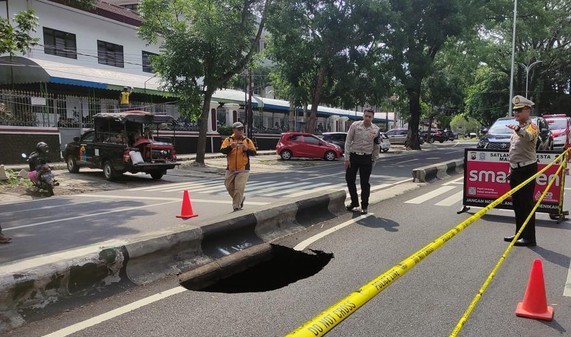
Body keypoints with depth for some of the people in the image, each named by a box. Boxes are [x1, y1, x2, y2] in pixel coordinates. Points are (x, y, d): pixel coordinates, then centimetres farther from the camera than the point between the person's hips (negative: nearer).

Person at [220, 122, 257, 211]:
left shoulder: (247, 141, 5)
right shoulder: (228, 140, 4)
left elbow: (253, 152, 1)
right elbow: (222, 150, -8)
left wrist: (247, 149, -17)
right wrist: (230, 147, -24)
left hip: (243, 169, -2)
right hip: (230, 169, 2)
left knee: (239, 188, -9)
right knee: (229, 187, 9)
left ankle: (236, 206, 1)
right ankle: (241, 198, 34)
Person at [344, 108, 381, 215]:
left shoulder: (376, 130, 0)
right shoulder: (355, 125, -4)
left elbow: (376, 146, 9)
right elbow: (348, 142, -2)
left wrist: (373, 160, 9)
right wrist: (347, 158, -6)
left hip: (366, 158, -1)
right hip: (353, 156, 1)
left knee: (365, 183, 3)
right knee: (349, 179, 5)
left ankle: (364, 206, 17)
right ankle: (354, 202, 25)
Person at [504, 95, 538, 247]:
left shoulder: (531, 126, -11)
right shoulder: (517, 129, 17)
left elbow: (528, 136, -37)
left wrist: (519, 129, -58)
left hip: (527, 170, -9)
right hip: (516, 170, 9)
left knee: (527, 204, -4)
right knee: (517, 204, 14)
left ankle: (529, 237, 3)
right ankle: (519, 233, 25)